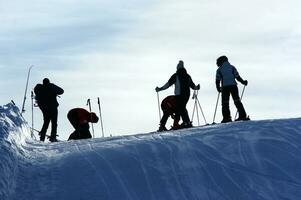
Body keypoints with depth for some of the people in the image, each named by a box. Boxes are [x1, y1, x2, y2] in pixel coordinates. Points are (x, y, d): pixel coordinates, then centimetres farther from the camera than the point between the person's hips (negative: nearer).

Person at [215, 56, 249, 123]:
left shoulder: (219, 70, 7)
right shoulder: (232, 67, 10)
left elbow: (217, 80, 7)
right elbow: (237, 77, 5)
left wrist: (218, 88, 20)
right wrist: (243, 82, 17)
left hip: (225, 87, -2)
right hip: (233, 86, 2)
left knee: (225, 103, 4)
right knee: (237, 101, 6)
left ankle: (226, 117, -6)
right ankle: (242, 115, -1)